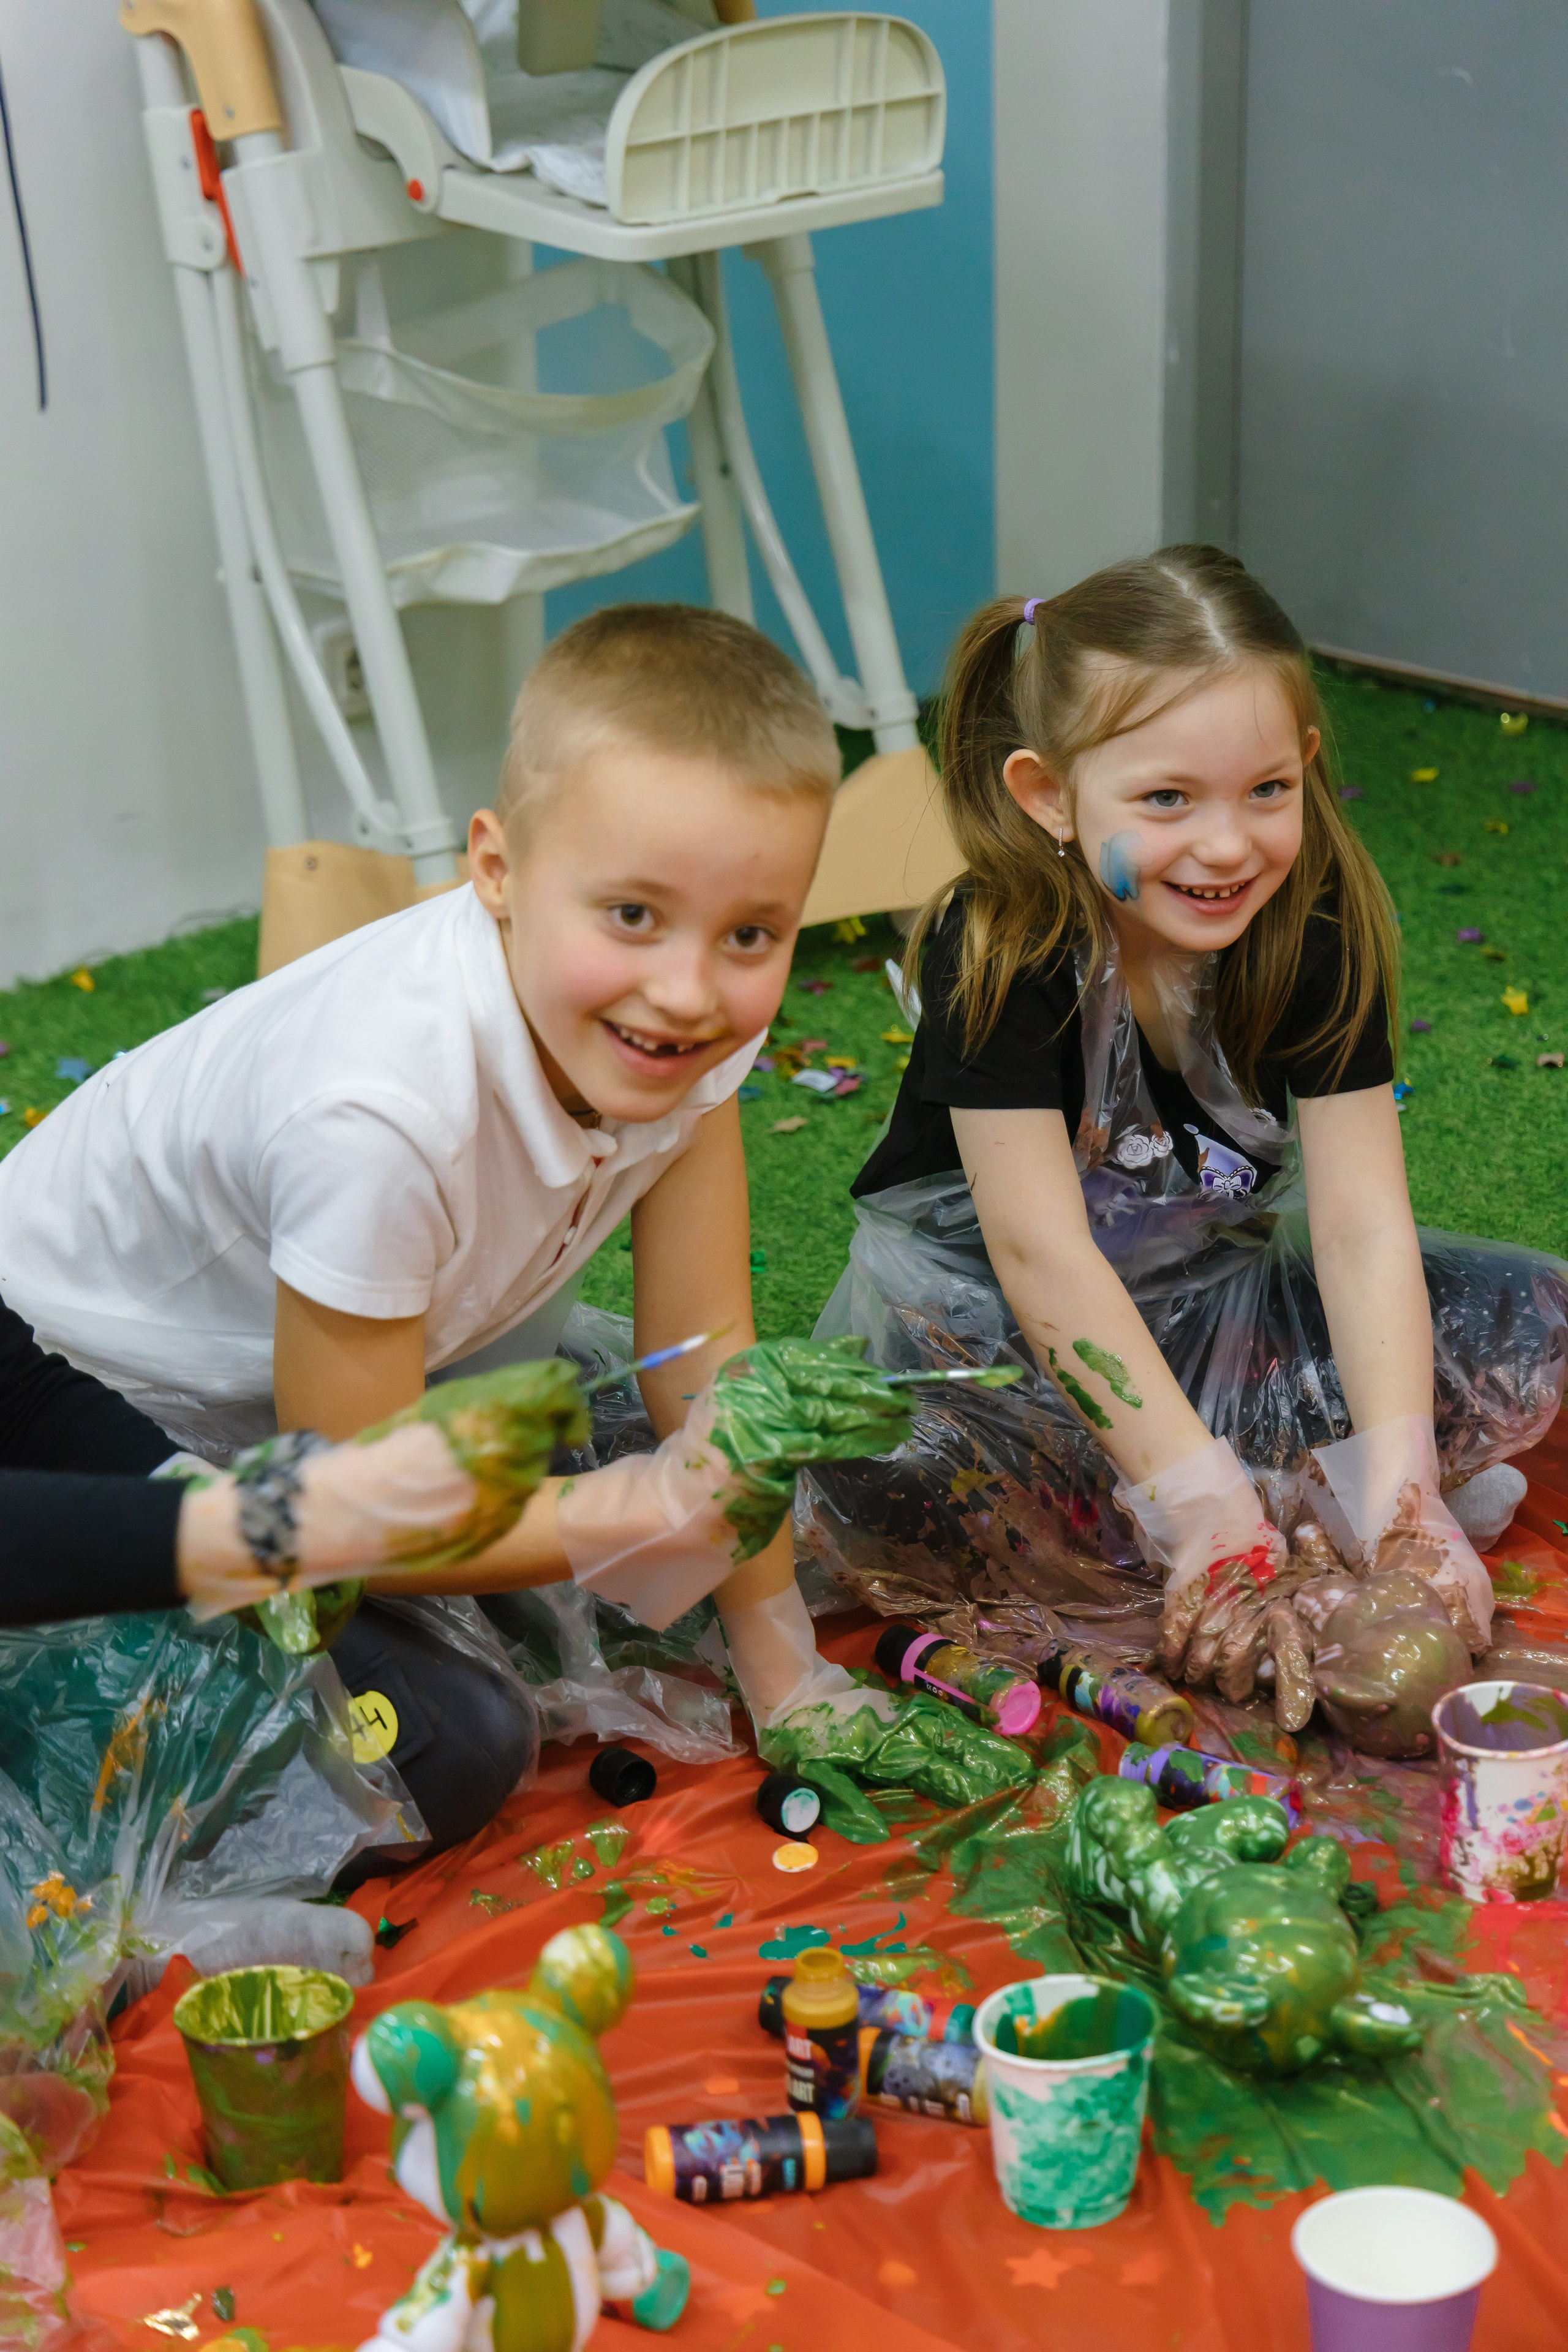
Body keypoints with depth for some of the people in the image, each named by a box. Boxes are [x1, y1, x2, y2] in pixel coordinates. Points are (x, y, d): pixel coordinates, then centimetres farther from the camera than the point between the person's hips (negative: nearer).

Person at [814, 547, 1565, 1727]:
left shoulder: (1315, 934, -14)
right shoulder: (997, 950, -25)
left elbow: (1363, 1222, -19)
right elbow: (1042, 1252, -30)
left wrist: (1399, 1490, -33)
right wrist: (1212, 1511, -37)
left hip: (1211, 1293, 4)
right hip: (985, 1317, -3)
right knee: (888, 1462, -37)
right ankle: (1292, 1500, -22)